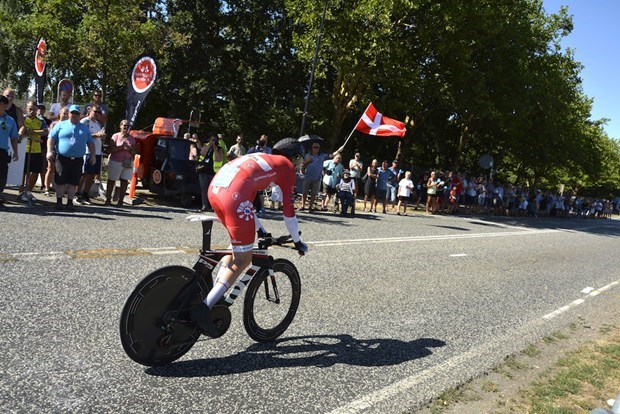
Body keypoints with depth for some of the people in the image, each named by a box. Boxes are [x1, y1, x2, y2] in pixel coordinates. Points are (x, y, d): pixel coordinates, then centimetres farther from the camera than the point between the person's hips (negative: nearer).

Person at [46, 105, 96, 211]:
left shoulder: (84, 128, 16)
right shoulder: (60, 125, 8)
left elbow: (90, 142, 18)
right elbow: (51, 138, 2)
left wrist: (93, 155, 9)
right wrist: (49, 151, -9)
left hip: (78, 160, 2)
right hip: (62, 158, -2)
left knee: (73, 182, 4)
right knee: (60, 181, 1)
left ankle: (70, 202, 12)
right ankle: (59, 202, 12)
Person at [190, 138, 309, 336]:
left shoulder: (260, 158, 34)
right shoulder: (286, 166, 15)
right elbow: (288, 209, 14)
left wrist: (260, 230, 47)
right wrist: (298, 241, 26)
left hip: (214, 188, 8)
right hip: (233, 196, -8)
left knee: (239, 245, 27)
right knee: (243, 259, 3)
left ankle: (215, 293, 19)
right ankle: (205, 306, -8)